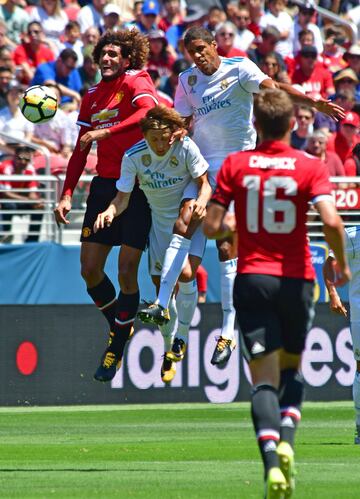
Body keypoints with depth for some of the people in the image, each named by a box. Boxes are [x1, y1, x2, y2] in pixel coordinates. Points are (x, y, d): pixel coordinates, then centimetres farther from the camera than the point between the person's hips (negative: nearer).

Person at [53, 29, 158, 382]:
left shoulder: (136, 82, -5)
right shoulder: (92, 96, 14)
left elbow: (148, 113, -27)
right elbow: (81, 151, 17)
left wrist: (105, 131, -34)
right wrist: (66, 195, 10)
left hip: (139, 185, -6)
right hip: (104, 184, 6)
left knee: (126, 270, -8)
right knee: (90, 269, 2)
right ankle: (118, 327, 25)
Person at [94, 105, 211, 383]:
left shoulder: (186, 148, -21)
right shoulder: (133, 157, -17)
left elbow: (205, 183, -13)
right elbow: (123, 198, -15)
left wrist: (201, 202, -36)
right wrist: (110, 212, -36)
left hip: (190, 217, -2)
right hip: (159, 221, 2)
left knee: (186, 274, -22)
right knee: (162, 285, 3)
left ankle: (182, 338, -4)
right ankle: (169, 353, 21)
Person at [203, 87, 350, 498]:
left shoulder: (234, 165, 1)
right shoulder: (310, 167, -3)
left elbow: (211, 227, -1)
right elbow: (331, 221, -15)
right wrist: (342, 264, 1)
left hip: (251, 279, 0)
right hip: (296, 279, 0)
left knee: (264, 379, -3)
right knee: (291, 368, 22)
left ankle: (272, 464, -23)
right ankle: (286, 439, -2)